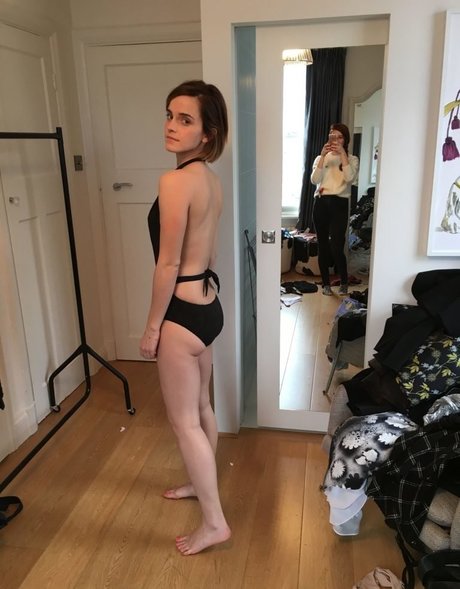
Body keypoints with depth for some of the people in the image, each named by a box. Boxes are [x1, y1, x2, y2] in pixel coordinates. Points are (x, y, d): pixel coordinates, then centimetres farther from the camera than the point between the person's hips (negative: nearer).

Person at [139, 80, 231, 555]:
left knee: (183, 421, 7)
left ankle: (214, 523, 23)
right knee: (200, 407, 24)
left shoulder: (175, 181, -21)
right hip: (207, 305, 9)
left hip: (183, 311, -9)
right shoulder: (210, 179, 7)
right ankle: (201, 482, 46)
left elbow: (168, 265, -20)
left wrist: (152, 327, -10)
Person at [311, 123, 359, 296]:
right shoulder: (320, 158, 12)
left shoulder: (352, 159, 6)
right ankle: (326, 283, 19)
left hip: (339, 204, -2)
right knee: (322, 245, 6)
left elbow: (350, 178, -15)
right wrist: (323, 156, -13)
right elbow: (314, 180, -6)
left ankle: (344, 282, 9)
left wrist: (342, 154, -16)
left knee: (336, 247, -12)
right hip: (321, 203, 3)